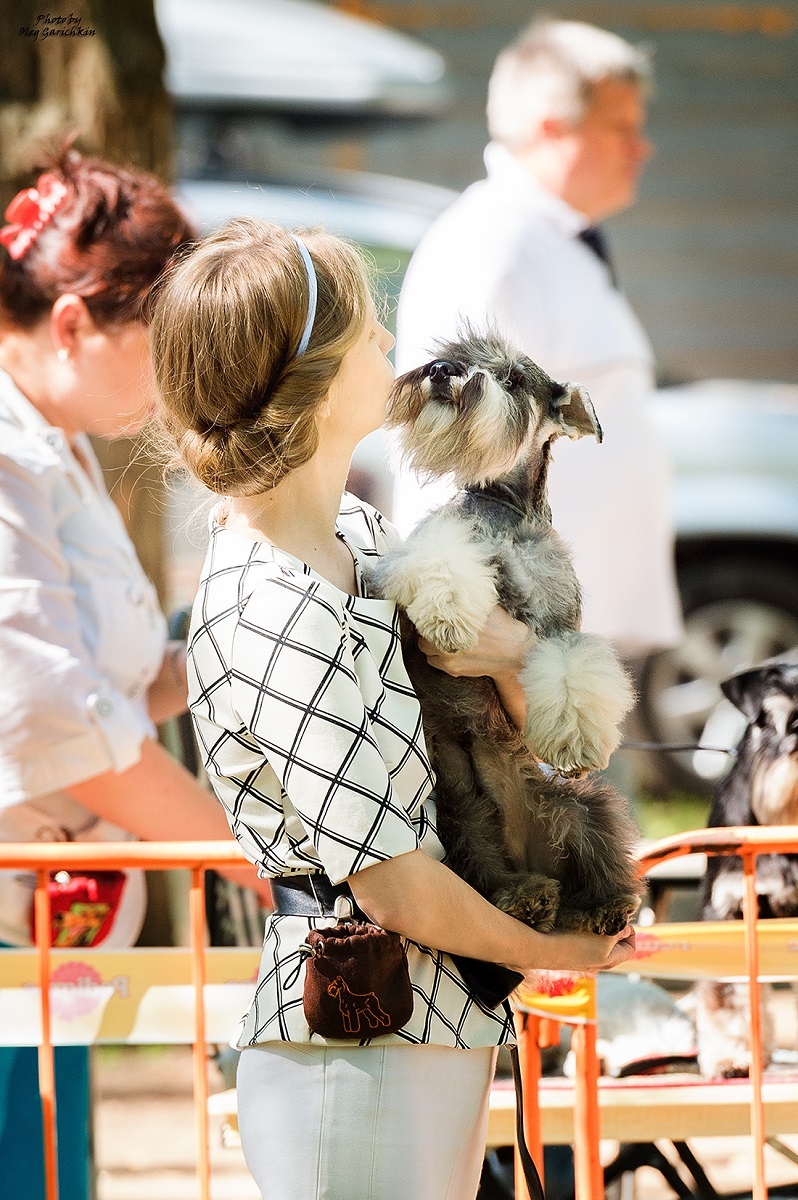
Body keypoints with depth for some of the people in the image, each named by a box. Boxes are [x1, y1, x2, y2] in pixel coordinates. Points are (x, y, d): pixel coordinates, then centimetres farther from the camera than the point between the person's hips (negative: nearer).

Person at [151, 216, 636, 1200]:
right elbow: (397, 890, -19)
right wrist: (546, 950, -2)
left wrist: (511, 656, -9)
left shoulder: (353, 531, 4)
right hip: (359, 1060, -9)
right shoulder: (272, 626, -23)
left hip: (439, 1037, 9)